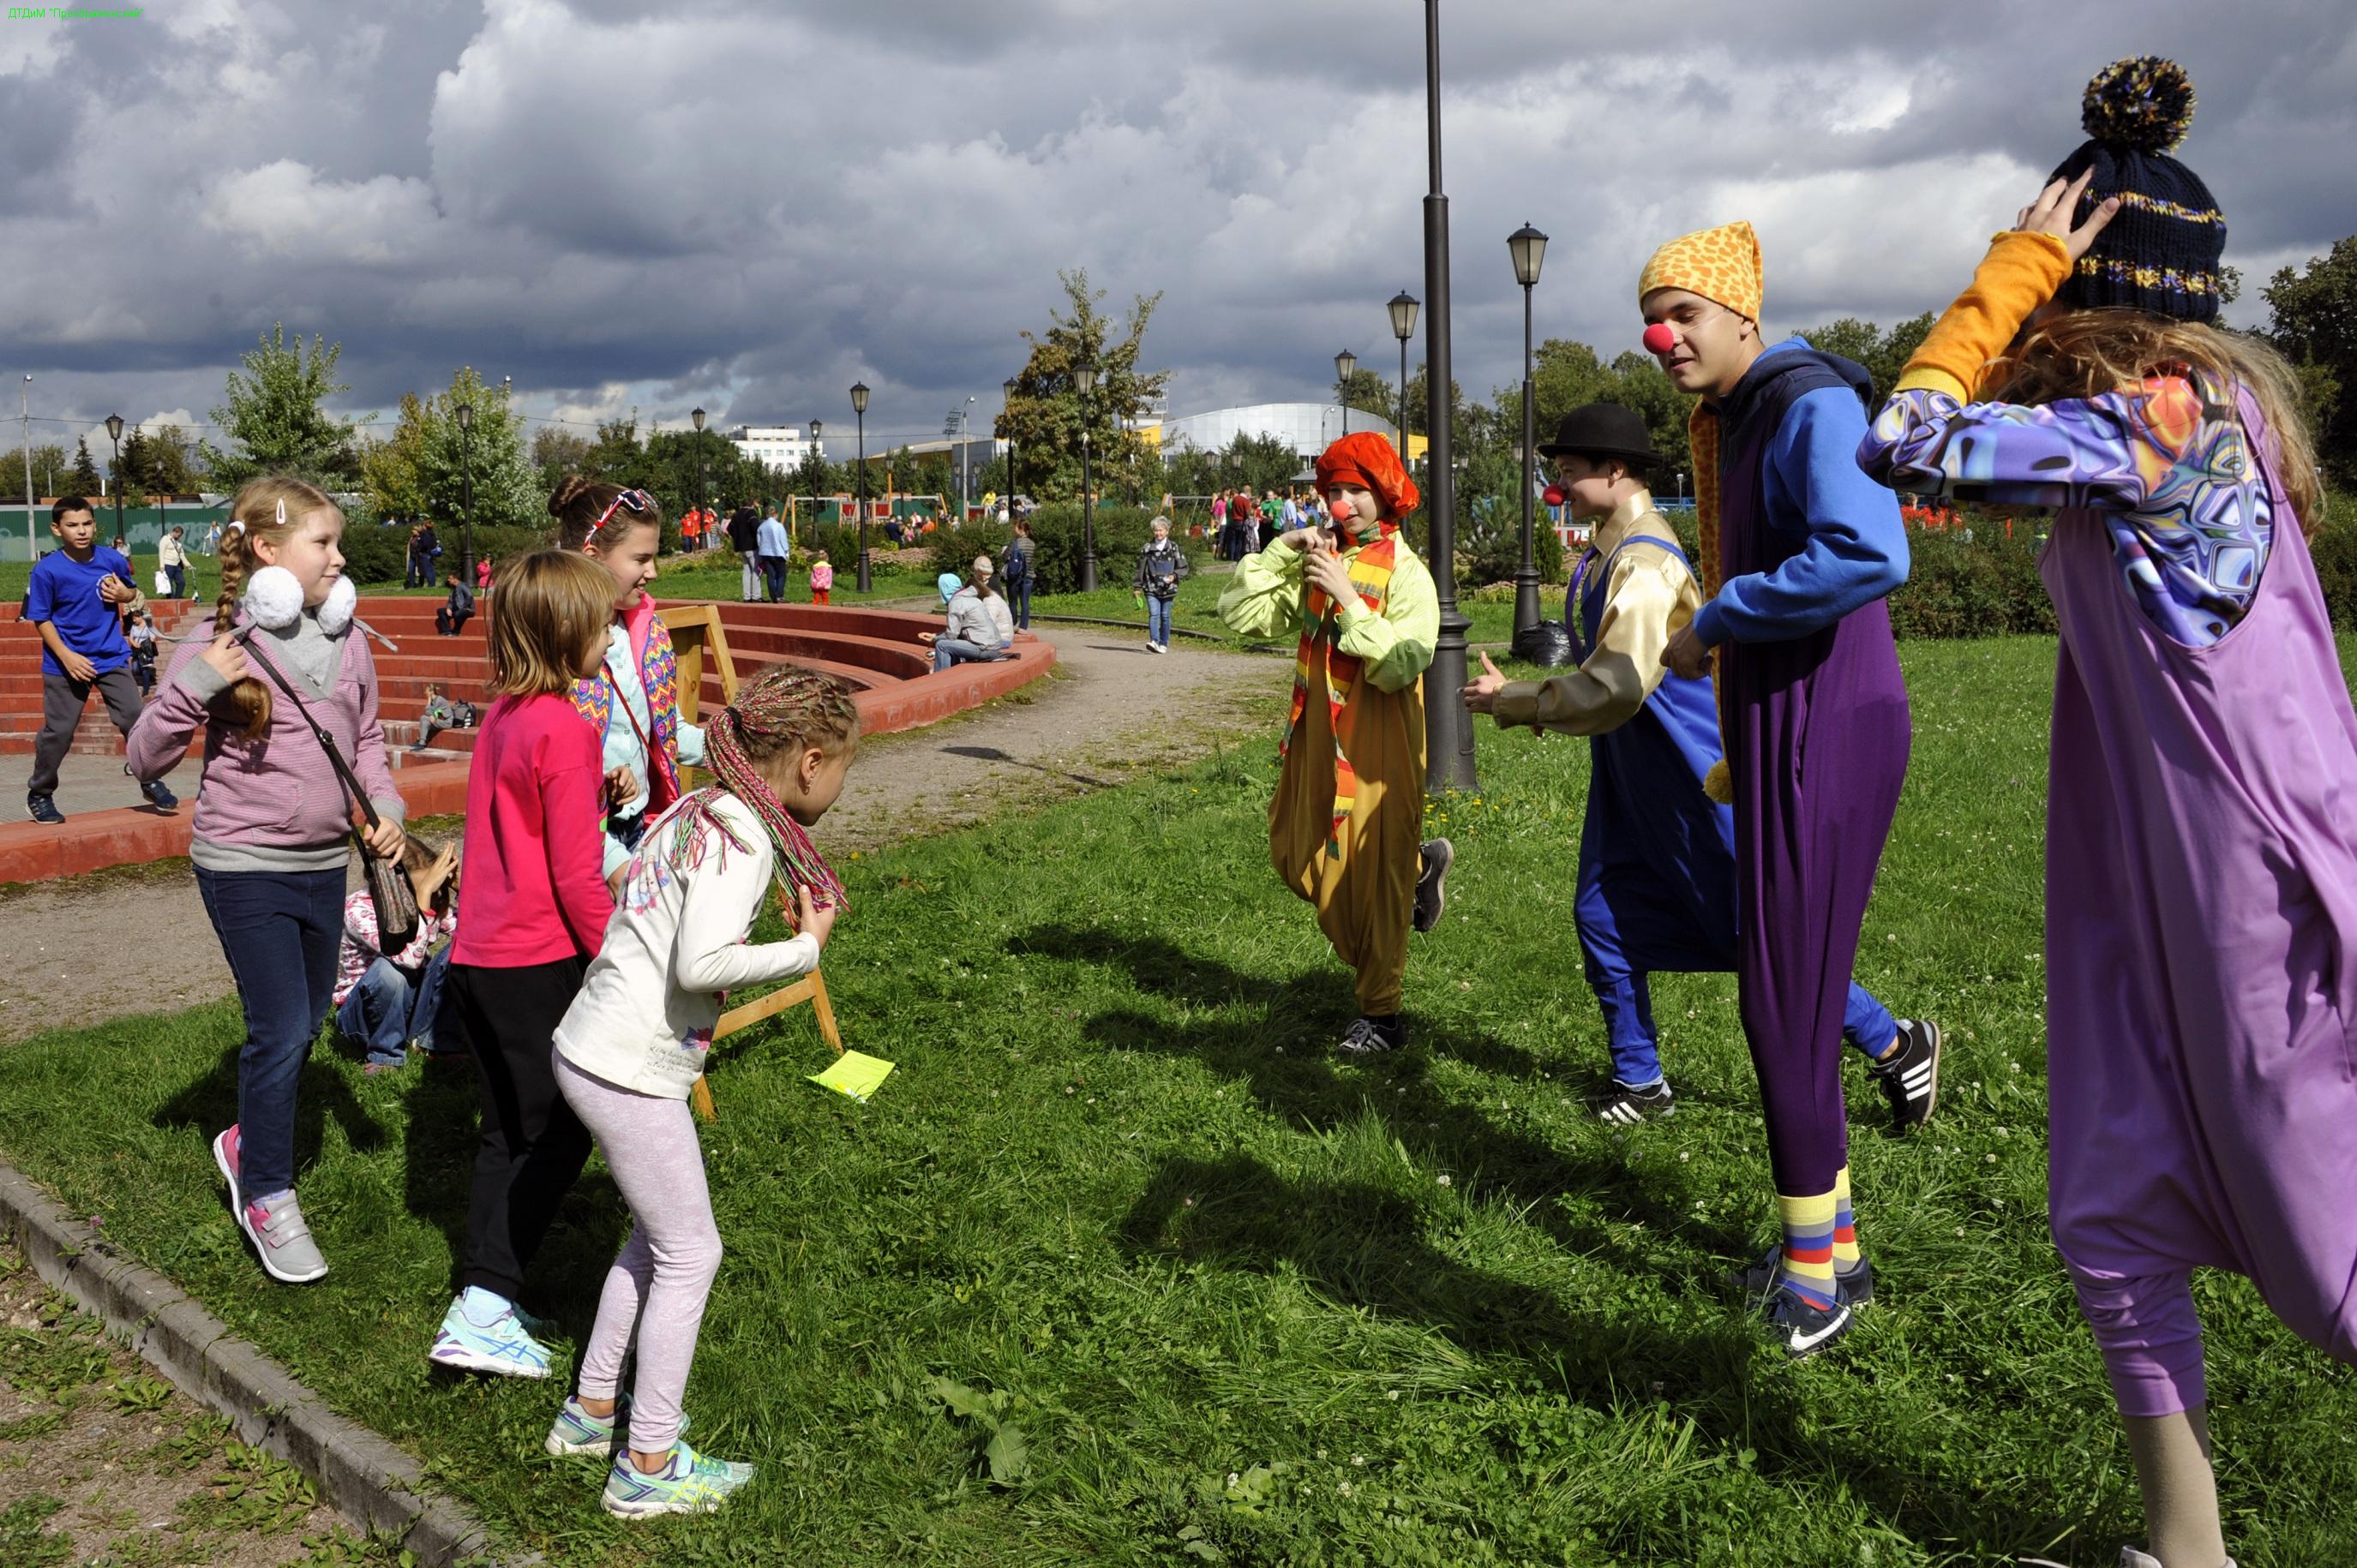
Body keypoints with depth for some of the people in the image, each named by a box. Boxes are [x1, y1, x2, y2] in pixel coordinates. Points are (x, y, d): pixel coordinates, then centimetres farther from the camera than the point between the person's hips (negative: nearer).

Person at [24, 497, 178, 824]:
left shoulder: (114, 560, -4)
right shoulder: (47, 570, -13)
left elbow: (133, 591, 15)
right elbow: (41, 619, -8)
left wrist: (124, 594, -10)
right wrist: (67, 657, -18)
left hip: (112, 658, 3)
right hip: (67, 662, -2)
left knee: (135, 719, -2)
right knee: (58, 731, 4)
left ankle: (151, 784, 14)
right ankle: (39, 796, 21)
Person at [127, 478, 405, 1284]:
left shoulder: (346, 641, 4)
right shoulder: (221, 643, -11)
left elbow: (366, 736, 16)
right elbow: (146, 759, -10)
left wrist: (385, 803, -2)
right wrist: (194, 687, -25)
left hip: (324, 864, 6)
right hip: (245, 867, -6)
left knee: (305, 1022, 17)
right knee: (280, 1029, -6)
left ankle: (249, 1141, 43)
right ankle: (267, 1199, 12)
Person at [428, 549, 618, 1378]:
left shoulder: (502, 716, 8)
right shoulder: (566, 729, -17)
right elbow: (576, 875, -17)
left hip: (480, 956, 8)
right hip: (541, 962, -8)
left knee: (511, 1131, 17)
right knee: (558, 1134, 3)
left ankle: (481, 1304, 23)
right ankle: (482, 1310, 0)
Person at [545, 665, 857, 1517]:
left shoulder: (699, 810, 8)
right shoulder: (742, 839, -19)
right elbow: (701, 964, -30)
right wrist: (803, 948, -18)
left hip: (591, 1052, 9)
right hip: (628, 1074, -9)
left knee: (657, 1237, 23)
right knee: (690, 1254, 5)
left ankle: (592, 1411, 36)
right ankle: (648, 1467, 16)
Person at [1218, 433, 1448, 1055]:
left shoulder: (1406, 573, -10)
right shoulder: (1316, 564, 6)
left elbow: (1401, 667, -22)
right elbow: (1238, 615, 0)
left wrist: (1350, 600, -23)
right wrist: (1281, 552, -8)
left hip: (1378, 743, -6)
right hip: (1317, 738, 6)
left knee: (1375, 876, 2)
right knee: (1299, 857, 14)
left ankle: (1381, 1012, 17)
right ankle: (1422, 864, 35)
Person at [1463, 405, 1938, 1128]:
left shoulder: (1645, 561, -23)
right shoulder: (1602, 557, 8)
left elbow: (1615, 689, -30)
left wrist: (1510, 702, -21)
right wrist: (1517, 696, 7)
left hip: (1692, 780, -9)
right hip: (1631, 778, 10)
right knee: (1602, 917, 9)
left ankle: (1896, 1046, 14)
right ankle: (1641, 1082, 23)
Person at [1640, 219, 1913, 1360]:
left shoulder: (1813, 405, -14)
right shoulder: (1734, 427, 17)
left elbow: (1869, 556, -31)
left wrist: (1712, 625, -21)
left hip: (1825, 730, -10)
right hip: (1778, 726, 10)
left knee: (1783, 995, -5)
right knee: (1791, 984, 14)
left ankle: (1811, 1261, 9)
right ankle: (1834, 1235, 27)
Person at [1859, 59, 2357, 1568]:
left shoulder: (2156, 417, -18)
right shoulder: (2210, 400, 11)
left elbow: (1904, 442, -21)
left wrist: (2014, 264, -11)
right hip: (2154, 872, 9)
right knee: (2112, 1208, 12)